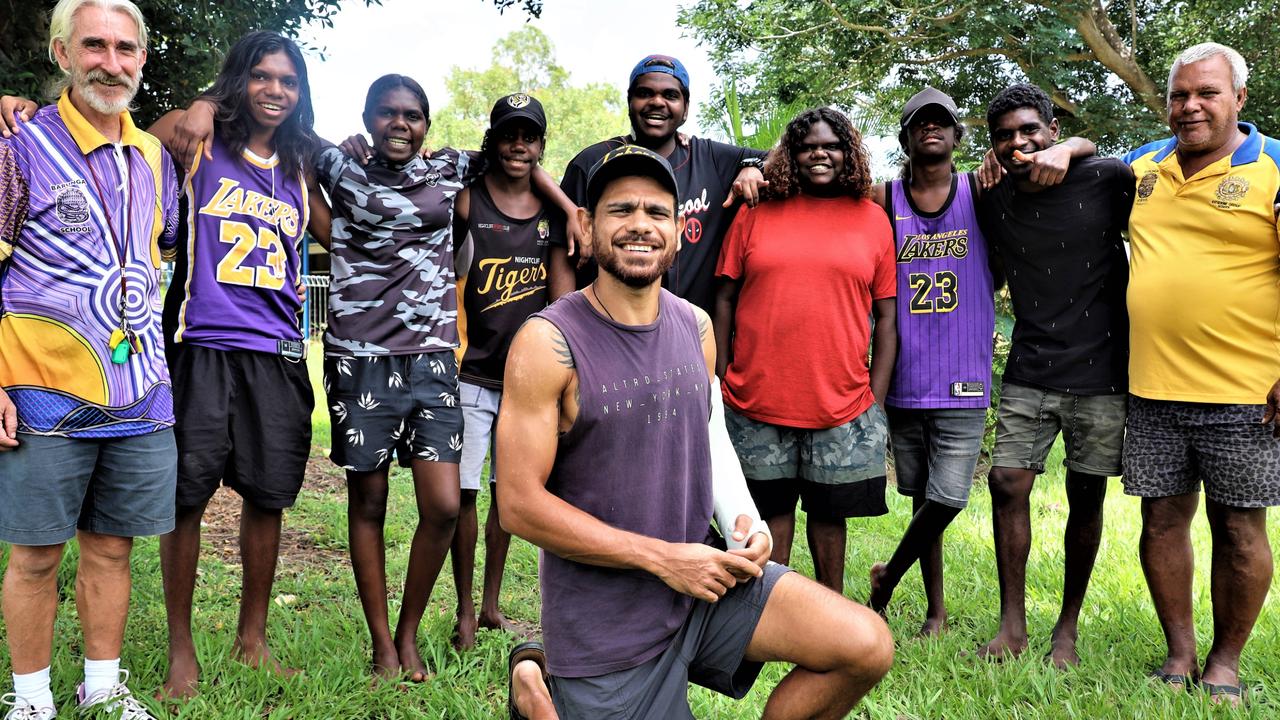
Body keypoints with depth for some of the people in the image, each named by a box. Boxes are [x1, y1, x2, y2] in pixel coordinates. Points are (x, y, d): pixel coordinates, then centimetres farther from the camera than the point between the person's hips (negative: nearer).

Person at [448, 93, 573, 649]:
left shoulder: (551, 210, 6)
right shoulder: (465, 202, -5)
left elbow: (563, 282, 6)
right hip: (472, 374, -3)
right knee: (463, 492, -1)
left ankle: (492, 605, 26)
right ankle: (465, 611, 15)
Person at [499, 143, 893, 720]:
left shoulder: (696, 327, 2)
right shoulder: (548, 343, -16)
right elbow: (520, 504, -18)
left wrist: (743, 520, -4)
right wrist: (661, 558, -18)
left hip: (703, 570, 5)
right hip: (604, 619, -5)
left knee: (867, 647, -8)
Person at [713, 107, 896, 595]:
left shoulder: (873, 219, 6)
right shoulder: (755, 213, 5)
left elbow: (886, 314, 6)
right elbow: (725, 298, 6)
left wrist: (877, 400, 1)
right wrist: (719, 381, 2)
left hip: (842, 403, 0)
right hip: (756, 399, 0)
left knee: (829, 511, 11)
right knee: (771, 508, 10)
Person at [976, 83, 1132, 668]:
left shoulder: (1107, 179, -6)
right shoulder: (992, 204, 4)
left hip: (1100, 375, -2)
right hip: (1028, 377, 3)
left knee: (1086, 498, 6)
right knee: (1007, 483, -3)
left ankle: (1068, 628, 21)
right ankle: (1012, 625, 11)